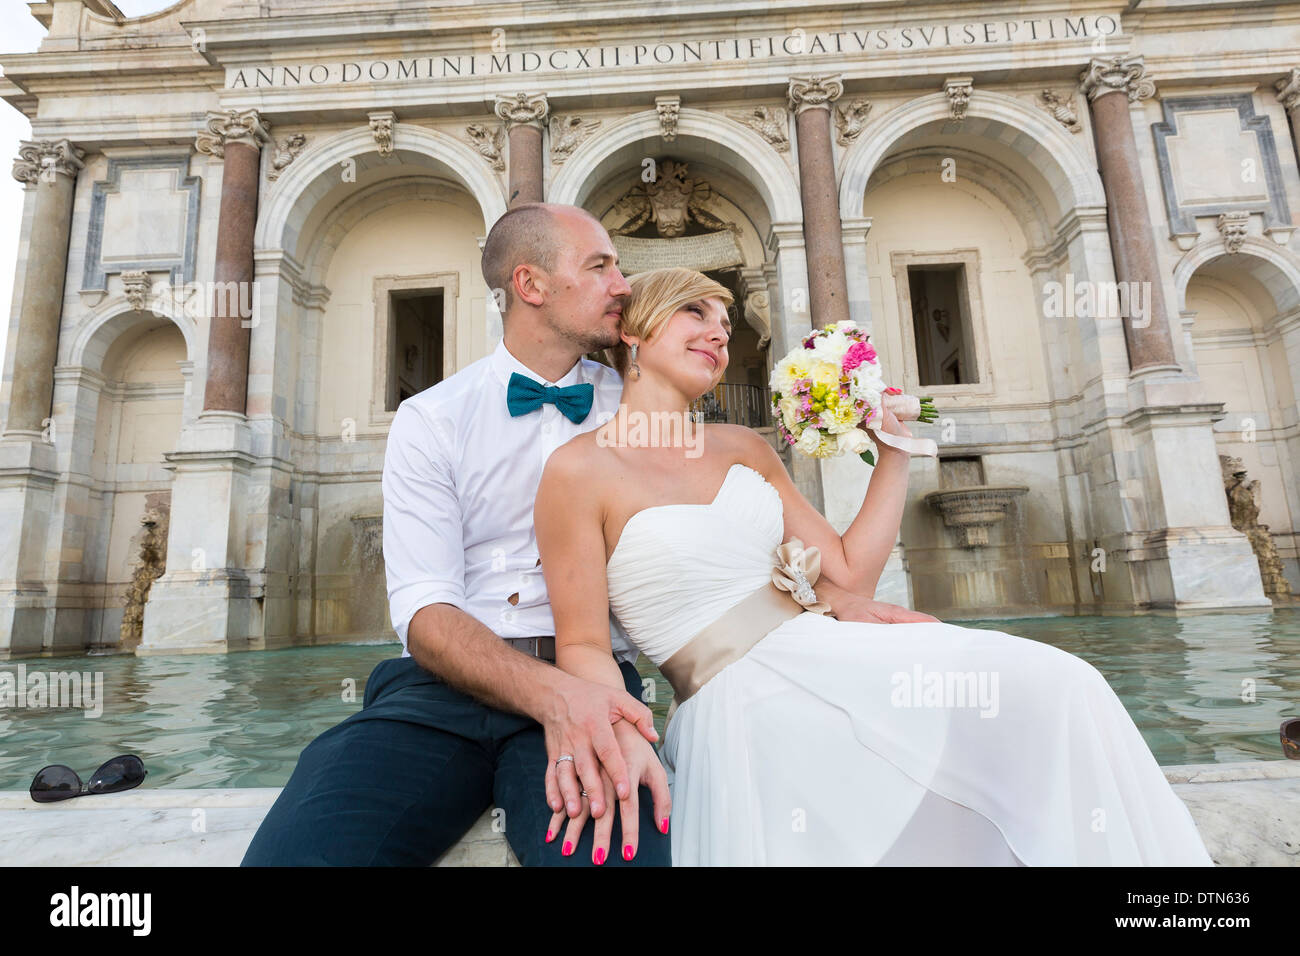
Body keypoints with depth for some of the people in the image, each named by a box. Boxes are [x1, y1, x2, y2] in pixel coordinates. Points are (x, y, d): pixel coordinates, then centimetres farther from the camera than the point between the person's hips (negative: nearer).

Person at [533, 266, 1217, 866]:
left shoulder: (744, 448, 13)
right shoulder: (579, 469, -4)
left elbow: (849, 574, 13)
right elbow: (583, 648, -5)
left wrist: (893, 454, 10)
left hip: (827, 656, 6)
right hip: (738, 700, -6)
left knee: (1056, 685, -13)